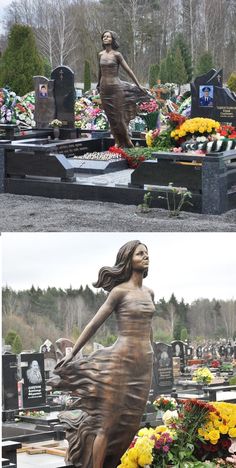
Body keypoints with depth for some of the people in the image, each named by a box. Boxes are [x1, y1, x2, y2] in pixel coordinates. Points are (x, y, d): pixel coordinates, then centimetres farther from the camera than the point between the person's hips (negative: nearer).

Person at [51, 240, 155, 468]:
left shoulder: (149, 293, 13)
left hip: (144, 364, 6)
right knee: (108, 423, -5)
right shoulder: (119, 291, -5)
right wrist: (71, 355, -3)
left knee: (130, 423, 6)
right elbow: (94, 324, -3)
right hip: (122, 360, -6)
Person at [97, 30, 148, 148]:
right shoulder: (101, 54, 8)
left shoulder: (116, 54, -6)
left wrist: (138, 85, -2)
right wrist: (98, 84, 36)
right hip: (104, 89, 5)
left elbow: (128, 70, -4)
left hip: (115, 87, -5)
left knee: (119, 117, -3)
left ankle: (127, 142, 11)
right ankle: (118, 142, 14)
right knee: (111, 118, 6)